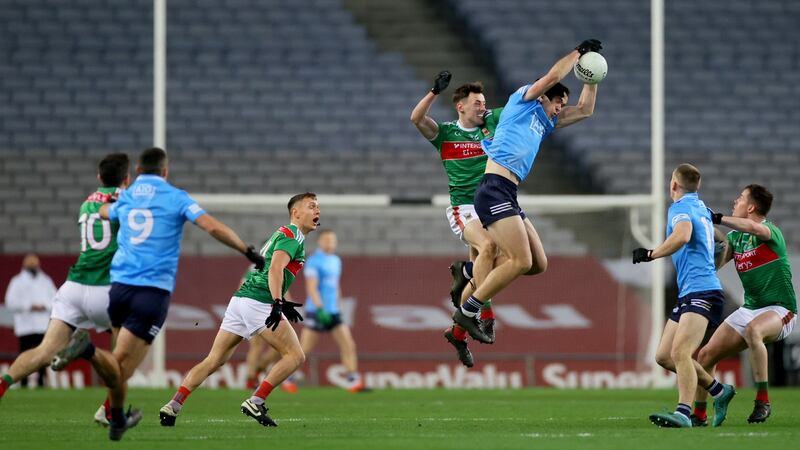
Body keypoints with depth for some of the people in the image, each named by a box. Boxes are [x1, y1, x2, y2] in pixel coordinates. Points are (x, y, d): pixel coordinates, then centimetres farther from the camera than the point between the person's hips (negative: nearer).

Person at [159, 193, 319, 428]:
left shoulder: (282, 234, 25)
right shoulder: (292, 236, -5)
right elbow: (275, 269, -21)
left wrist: (281, 303, 38)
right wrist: (278, 304, -32)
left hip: (240, 298, 9)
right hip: (259, 302, -9)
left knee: (214, 360, 7)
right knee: (295, 355, -4)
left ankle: (173, 406, -2)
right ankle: (255, 402, -11)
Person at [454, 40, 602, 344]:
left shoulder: (546, 123, 28)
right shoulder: (523, 100, 7)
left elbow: (584, 111, 32)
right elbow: (553, 75, -6)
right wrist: (578, 52, 6)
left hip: (508, 198, 9)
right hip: (494, 191, -9)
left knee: (538, 264, 4)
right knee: (521, 260, -19)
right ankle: (467, 311, -17)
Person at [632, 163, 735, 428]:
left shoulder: (681, 207, -7)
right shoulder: (701, 207, 21)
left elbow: (683, 235, -28)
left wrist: (651, 254, -21)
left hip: (701, 291, -10)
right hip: (688, 294, 10)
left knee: (680, 352, -24)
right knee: (664, 356, 10)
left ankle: (684, 413, -35)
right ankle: (719, 391, 19)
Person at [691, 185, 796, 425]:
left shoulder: (771, 232, -14)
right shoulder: (735, 237, 9)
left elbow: (754, 228, -37)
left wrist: (718, 218, -30)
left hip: (779, 310, -8)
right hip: (749, 309, 8)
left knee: (752, 330, -41)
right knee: (706, 355, 1)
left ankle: (763, 401, -33)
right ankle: (699, 414, 17)